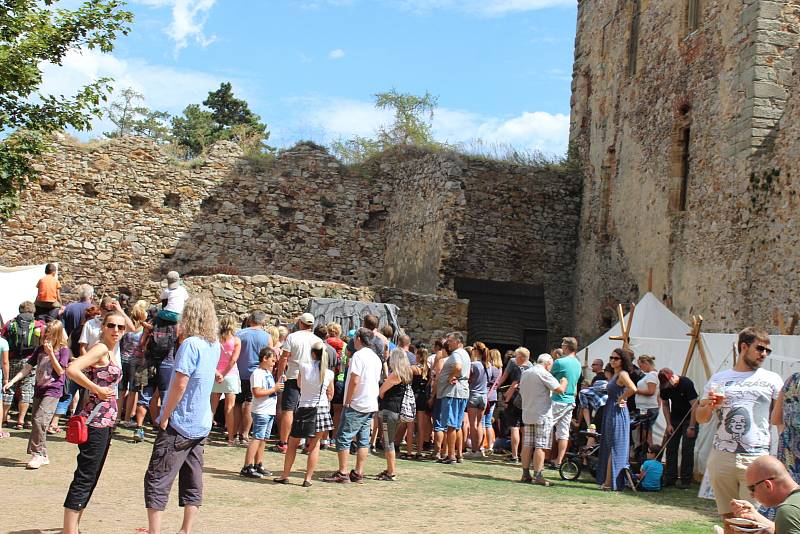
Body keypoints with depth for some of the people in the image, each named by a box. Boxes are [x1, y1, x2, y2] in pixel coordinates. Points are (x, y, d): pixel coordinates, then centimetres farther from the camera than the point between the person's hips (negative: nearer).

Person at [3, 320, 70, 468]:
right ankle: (43, 456, 16)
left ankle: (37, 454, -13)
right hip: (39, 389, 6)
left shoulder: (63, 350, -4)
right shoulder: (40, 349, 11)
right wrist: (11, 382, 1)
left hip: (53, 390, -6)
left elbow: (60, 371, -10)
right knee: (37, 422, 7)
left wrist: (51, 354, -16)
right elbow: (27, 368, 10)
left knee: (40, 420, -19)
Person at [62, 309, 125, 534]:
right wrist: (98, 390, -19)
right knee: (84, 478, -7)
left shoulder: (112, 351, 12)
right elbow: (72, 369, -25)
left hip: (106, 421, 10)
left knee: (91, 477, 15)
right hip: (96, 420, -10)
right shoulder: (101, 349, -13)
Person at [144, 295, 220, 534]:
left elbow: (180, 384, -21)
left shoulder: (190, 344, -17)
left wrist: (164, 417, -13)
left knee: (157, 481, -2)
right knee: (192, 482, 11)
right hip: (201, 425, 8)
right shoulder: (215, 346, 6)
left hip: (179, 424, -8)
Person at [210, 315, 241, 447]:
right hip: (230, 375, -3)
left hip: (216, 375, 3)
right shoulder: (236, 340, -6)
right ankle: (231, 438, 3)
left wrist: (216, 373, -7)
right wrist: (224, 374, -9)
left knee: (212, 407, 11)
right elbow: (233, 360, -13)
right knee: (229, 408, 1)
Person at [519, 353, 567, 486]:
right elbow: (560, 389, -16)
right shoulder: (543, 374, -11)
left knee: (527, 445, 8)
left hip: (527, 414, 7)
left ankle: (525, 474, 10)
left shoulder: (525, 373, 14)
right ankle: (537, 475, -6)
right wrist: (564, 381, 3)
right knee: (540, 446, -5)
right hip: (542, 415, -7)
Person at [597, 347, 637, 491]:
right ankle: (608, 481, 19)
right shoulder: (616, 374, 14)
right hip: (610, 412, 10)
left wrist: (621, 399, -19)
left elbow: (633, 389, -32)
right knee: (609, 448, 13)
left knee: (614, 448, -3)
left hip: (617, 413, -10)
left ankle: (609, 482, 2)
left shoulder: (622, 374, -15)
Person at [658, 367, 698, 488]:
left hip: (689, 418, -6)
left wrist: (691, 426, -21)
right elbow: (665, 405, 5)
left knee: (687, 449, -8)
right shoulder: (664, 387, -6)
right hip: (675, 418, 6)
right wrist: (669, 424, -4)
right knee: (671, 447, 3)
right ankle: (670, 478, 9)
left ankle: (686, 480, -2)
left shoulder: (686, 383, -23)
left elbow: (694, 405, -21)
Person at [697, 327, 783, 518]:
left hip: (756, 459, -2)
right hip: (721, 457, 2)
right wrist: (709, 406, -7)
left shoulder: (772, 379, 8)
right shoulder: (718, 379, 13)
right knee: (728, 517, 7)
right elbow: (701, 418, 15)